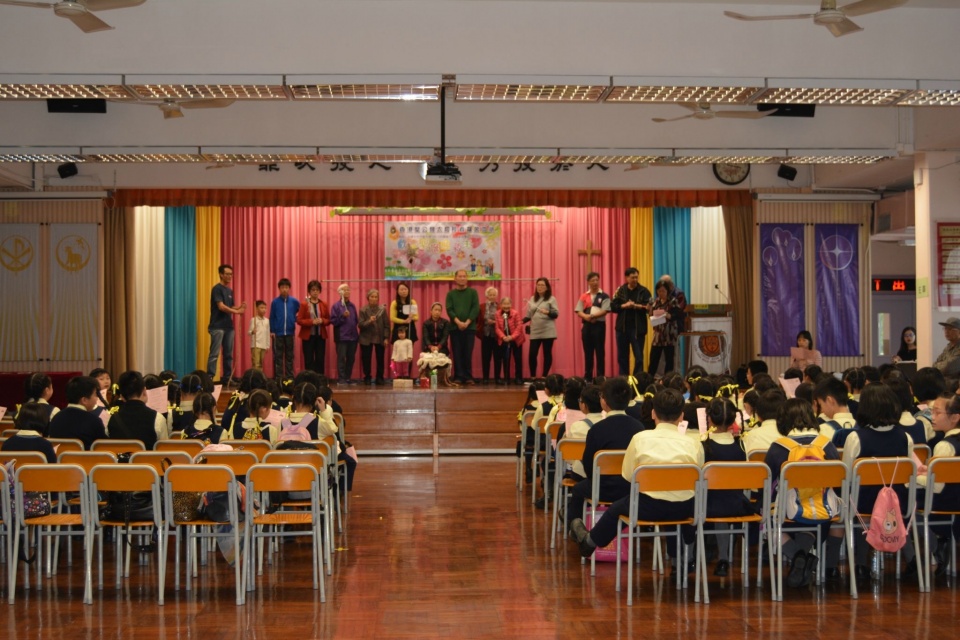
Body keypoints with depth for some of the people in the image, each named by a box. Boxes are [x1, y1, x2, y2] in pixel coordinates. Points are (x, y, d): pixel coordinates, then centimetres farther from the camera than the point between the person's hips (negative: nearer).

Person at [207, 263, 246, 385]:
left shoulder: (230, 291, 16)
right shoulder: (217, 289, -8)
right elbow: (221, 307, -17)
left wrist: (239, 307, 0)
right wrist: (237, 312, -18)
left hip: (229, 326, 8)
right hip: (217, 327, -8)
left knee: (228, 354, 8)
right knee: (214, 354, -9)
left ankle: (227, 378, 13)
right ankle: (209, 378, -9)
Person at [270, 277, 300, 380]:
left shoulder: (294, 302, 0)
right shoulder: (275, 302, -2)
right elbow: (272, 317, 1)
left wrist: (296, 319, 1)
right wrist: (272, 331, -3)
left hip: (290, 333, 1)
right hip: (278, 333, -1)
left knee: (289, 356, 8)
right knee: (278, 356, 3)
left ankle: (290, 377, 13)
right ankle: (278, 377, 6)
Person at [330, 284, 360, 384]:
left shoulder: (352, 306, 11)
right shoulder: (336, 306, -3)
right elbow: (333, 321, -8)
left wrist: (358, 333, 7)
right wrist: (343, 316, -19)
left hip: (353, 336, 5)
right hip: (341, 337, -5)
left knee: (351, 358, 7)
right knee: (341, 358, -3)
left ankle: (348, 378, 14)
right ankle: (342, 379, -1)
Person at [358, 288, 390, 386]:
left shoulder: (382, 309, 0)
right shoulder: (363, 309, -1)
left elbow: (387, 325, 1)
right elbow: (361, 325, -6)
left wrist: (386, 338, -5)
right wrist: (369, 321, -24)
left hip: (380, 338, 1)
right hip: (366, 338, -1)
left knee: (380, 359, 3)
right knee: (366, 359, 0)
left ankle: (379, 378, 11)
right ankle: (367, 378, 11)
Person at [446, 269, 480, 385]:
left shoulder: (473, 292, 7)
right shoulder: (450, 294, 9)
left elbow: (476, 308, -2)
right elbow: (449, 309, -1)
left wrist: (467, 323, -12)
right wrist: (458, 322, -15)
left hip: (470, 327, -1)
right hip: (455, 327, 1)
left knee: (468, 353, -1)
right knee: (457, 354, 0)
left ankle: (468, 377, 1)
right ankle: (458, 377, 2)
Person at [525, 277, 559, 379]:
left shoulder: (551, 299, 1)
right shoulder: (532, 299, 14)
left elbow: (556, 313, -6)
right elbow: (529, 315, 17)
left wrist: (547, 312, -24)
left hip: (548, 331, -3)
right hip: (535, 332, 3)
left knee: (547, 353, 1)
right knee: (532, 354, -4)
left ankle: (544, 376, 8)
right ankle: (532, 377, 6)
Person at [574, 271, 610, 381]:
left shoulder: (604, 296, 1)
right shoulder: (584, 297, 9)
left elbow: (604, 311, -10)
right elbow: (578, 312, 2)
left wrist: (592, 316, -21)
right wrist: (586, 317, -18)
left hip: (599, 325, -3)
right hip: (587, 326, 3)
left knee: (600, 352, -1)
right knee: (588, 352, 7)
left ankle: (600, 376, 3)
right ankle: (587, 376, 13)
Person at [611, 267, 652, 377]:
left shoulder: (644, 291, -1)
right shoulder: (620, 290, 5)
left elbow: (649, 307, -11)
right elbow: (613, 307, 1)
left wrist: (635, 306, -23)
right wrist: (624, 306, -14)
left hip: (638, 328, -2)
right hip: (622, 327, 2)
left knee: (639, 356, 0)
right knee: (622, 356, 9)